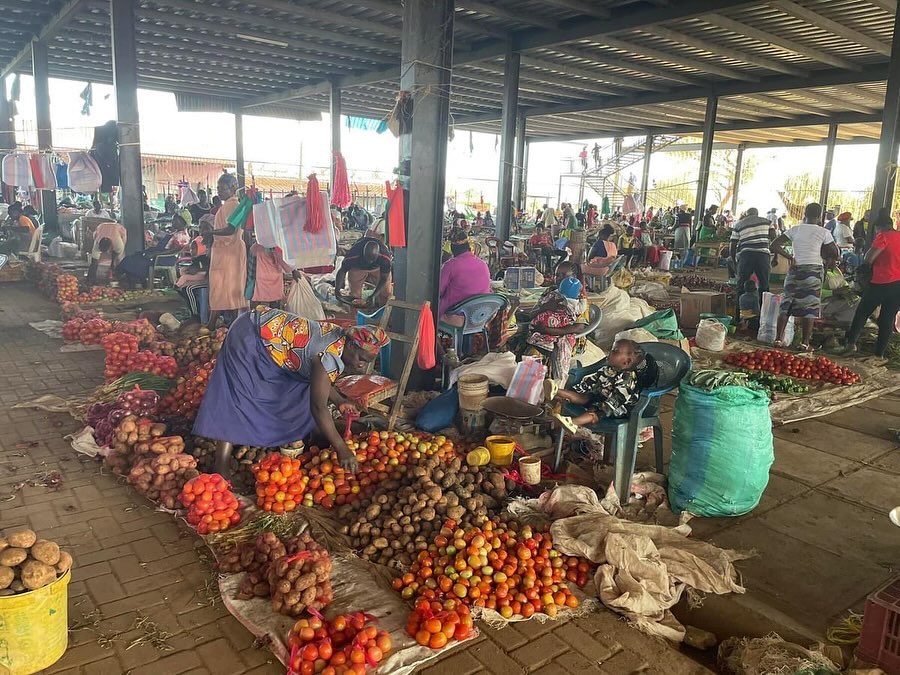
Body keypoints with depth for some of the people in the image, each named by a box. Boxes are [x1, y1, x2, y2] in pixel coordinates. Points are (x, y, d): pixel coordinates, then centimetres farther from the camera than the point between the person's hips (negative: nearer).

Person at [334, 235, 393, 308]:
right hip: (358, 268, 0)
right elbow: (342, 272, -25)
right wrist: (337, 291, -34)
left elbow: (384, 278, -29)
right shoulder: (352, 255, -40)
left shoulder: (385, 257, -40)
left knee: (386, 293, -4)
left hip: (378, 268, 0)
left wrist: (373, 296, -37)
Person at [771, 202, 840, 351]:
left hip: (795, 270, 2)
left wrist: (790, 257, 2)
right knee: (810, 307, 3)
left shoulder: (795, 229, 2)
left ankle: (778, 339, 5)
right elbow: (836, 255, 0)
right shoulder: (824, 232, -3)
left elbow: (774, 246, -2)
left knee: (786, 304, 8)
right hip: (814, 271, -2)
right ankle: (805, 343, 3)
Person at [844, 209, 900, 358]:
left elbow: (869, 259, -15)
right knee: (888, 319, 8)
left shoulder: (883, 236, -10)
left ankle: (851, 343, 3)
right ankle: (880, 353, 9)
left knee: (862, 313, 9)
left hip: (882, 282, -6)